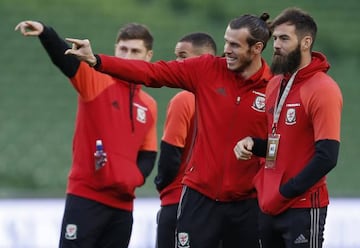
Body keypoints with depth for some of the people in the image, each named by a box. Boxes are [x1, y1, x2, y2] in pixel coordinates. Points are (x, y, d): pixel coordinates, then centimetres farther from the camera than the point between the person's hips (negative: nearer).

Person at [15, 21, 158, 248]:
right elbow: (64, 58, -20)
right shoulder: (97, 80, -2)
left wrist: (135, 179, -5)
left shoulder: (149, 106, 13)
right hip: (86, 196, -5)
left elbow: (148, 154, 17)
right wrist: (44, 33, -39)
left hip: (122, 204, 5)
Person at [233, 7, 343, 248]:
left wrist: (285, 192, -15)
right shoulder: (275, 84, 13)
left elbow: (327, 157, -18)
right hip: (270, 207, 8)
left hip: (303, 207, -8)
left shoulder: (323, 90, -12)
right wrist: (252, 144, 1)